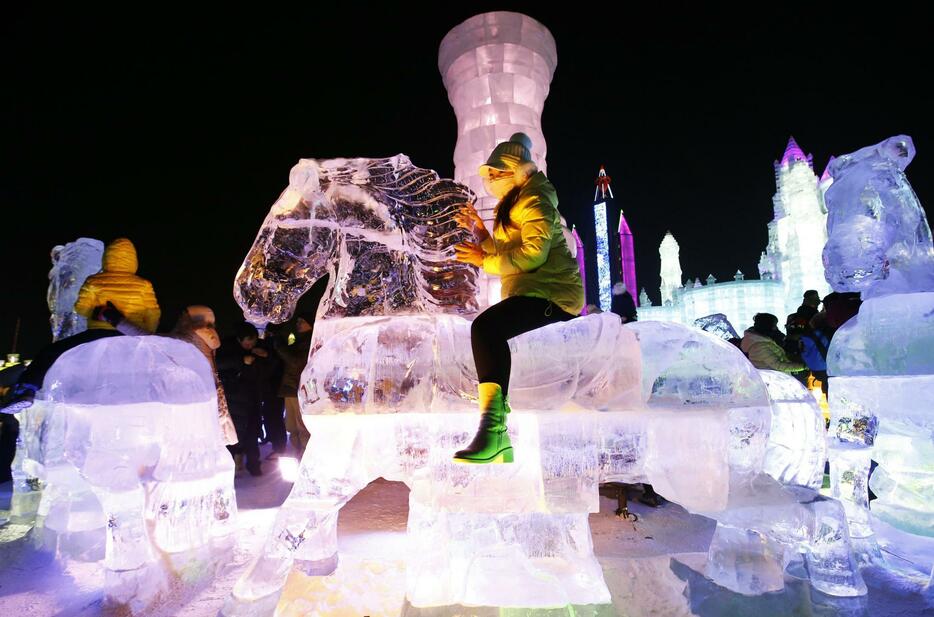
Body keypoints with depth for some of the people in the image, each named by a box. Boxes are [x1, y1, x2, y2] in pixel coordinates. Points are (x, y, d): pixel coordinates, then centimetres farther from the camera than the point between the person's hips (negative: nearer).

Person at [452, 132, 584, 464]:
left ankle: (492, 422, -37)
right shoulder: (513, 205, 26)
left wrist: (485, 260, -13)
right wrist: (482, 234, 11)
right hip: (532, 294, 11)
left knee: (484, 326, -32)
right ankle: (499, 438, 19)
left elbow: (533, 254, -20)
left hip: (551, 294, -11)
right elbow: (507, 257, 21)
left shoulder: (535, 201, -5)